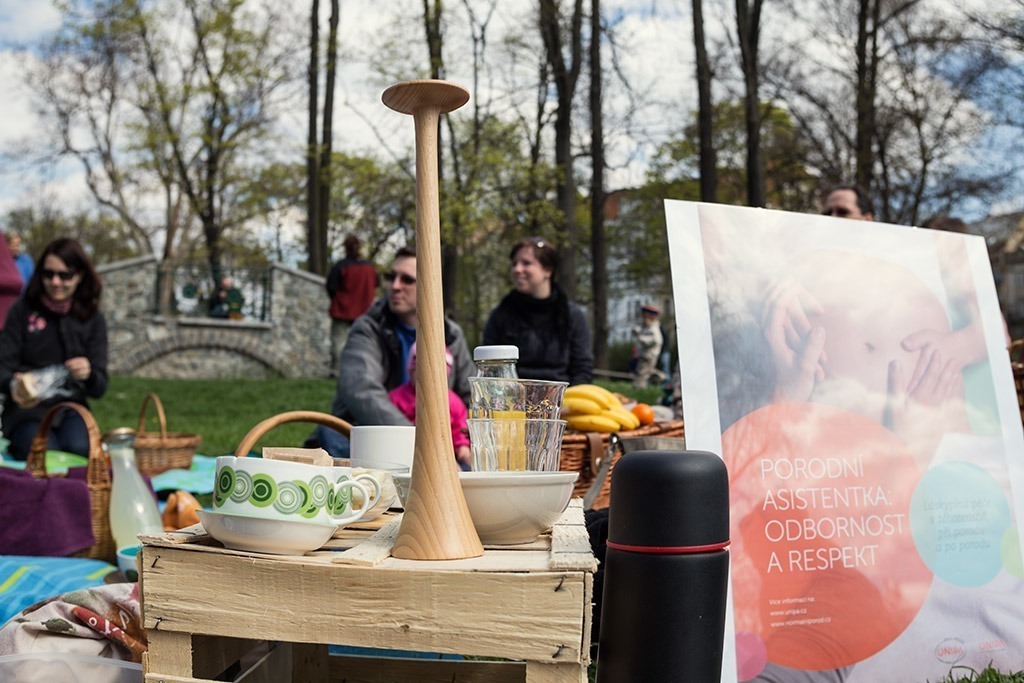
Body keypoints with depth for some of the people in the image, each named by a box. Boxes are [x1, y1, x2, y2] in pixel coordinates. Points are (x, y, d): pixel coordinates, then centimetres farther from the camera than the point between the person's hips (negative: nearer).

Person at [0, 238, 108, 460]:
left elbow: (99, 388, 0)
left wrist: (88, 374, -25)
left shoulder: (93, 319, 3)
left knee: (79, 447, -30)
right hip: (28, 407, -1)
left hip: (71, 406, 1)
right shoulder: (22, 310, -1)